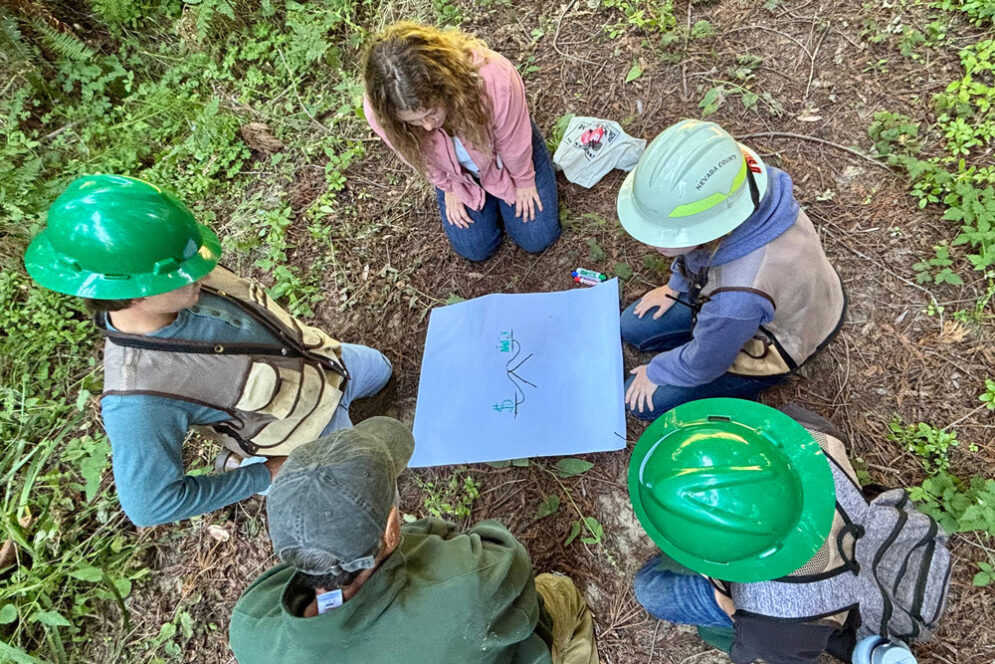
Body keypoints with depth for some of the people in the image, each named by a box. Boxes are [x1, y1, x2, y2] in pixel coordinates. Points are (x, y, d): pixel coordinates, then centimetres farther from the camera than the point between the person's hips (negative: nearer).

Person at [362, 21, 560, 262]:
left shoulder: (494, 80, -45)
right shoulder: (379, 112, -37)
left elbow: (513, 141, -22)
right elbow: (418, 157, -13)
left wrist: (524, 181, -5)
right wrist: (449, 187, 2)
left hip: (506, 155, -1)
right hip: (456, 172, 1)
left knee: (537, 239, 2)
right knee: (474, 249, 4)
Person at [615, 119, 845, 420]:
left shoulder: (738, 297, -48)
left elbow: (704, 365, -25)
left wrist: (655, 371, -5)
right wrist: (676, 286, 12)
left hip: (770, 343, -6)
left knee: (643, 402, -2)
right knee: (633, 328, 9)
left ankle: (742, 388, 11)